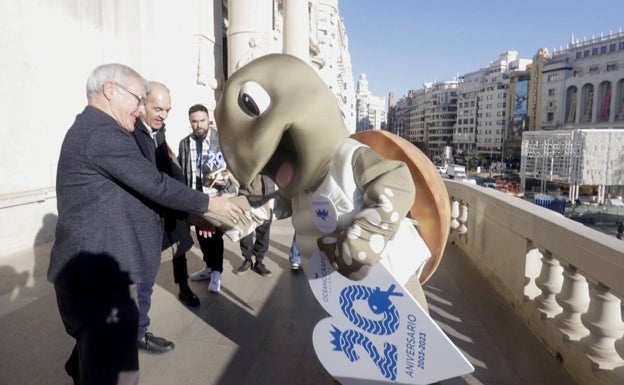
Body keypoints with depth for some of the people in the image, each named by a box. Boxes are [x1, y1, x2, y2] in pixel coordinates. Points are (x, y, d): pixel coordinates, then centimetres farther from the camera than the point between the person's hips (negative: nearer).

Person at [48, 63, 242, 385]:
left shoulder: (93, 129, 17)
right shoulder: (102, 132, -18)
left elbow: (139, 190, 16)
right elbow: (155, 185, -20)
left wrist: (191, 213, 12)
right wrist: (208, 204, -6)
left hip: (92, 267, 11)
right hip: (98, 271, -11)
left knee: (96, 354, 26)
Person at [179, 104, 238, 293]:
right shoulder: (185, 143, 5)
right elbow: (181, 170, 6)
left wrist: (226, 180, -24)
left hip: (216, 196, -4)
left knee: (215, 235, 3)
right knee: (201, 234, 15)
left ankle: (216, 272, 20)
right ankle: (209, 267, 34)